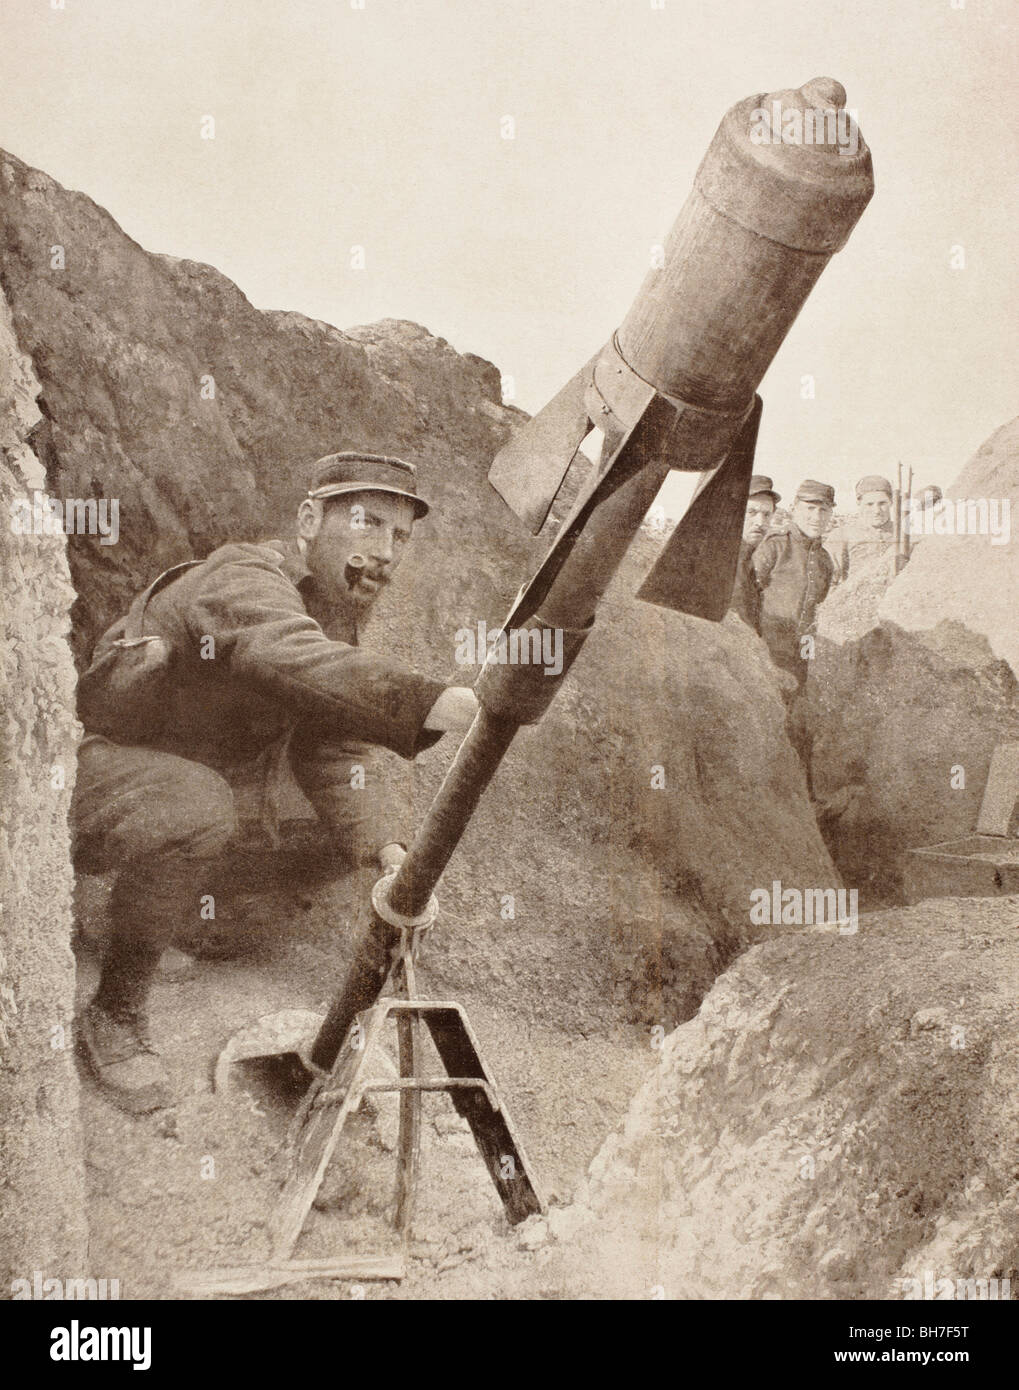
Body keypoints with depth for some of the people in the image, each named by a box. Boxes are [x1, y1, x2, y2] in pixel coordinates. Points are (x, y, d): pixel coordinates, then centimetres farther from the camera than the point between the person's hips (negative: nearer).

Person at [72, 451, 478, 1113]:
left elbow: (336, 751, 2)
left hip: (204, 777, 9)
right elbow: (292, 660, -48)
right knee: (195, 812, -36)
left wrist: (387, 849, -16)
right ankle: (115, 1014, -17)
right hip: (96, 767, -9)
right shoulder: (243, 580, -25)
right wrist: (431, 703, -61)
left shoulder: (340, 616, 5)